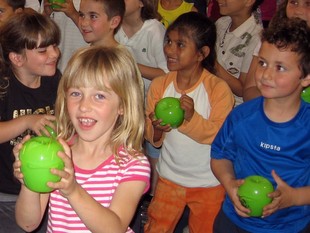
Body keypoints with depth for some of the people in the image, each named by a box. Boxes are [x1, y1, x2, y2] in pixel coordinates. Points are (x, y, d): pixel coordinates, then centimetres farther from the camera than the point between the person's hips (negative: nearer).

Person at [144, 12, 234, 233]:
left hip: (209, 183, -3)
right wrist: (156, 130, -25)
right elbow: (149, 133, -3)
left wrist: (192, 117, -36)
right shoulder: (159, 85, -6)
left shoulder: (219, 88, -18)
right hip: (169, 178, 3)